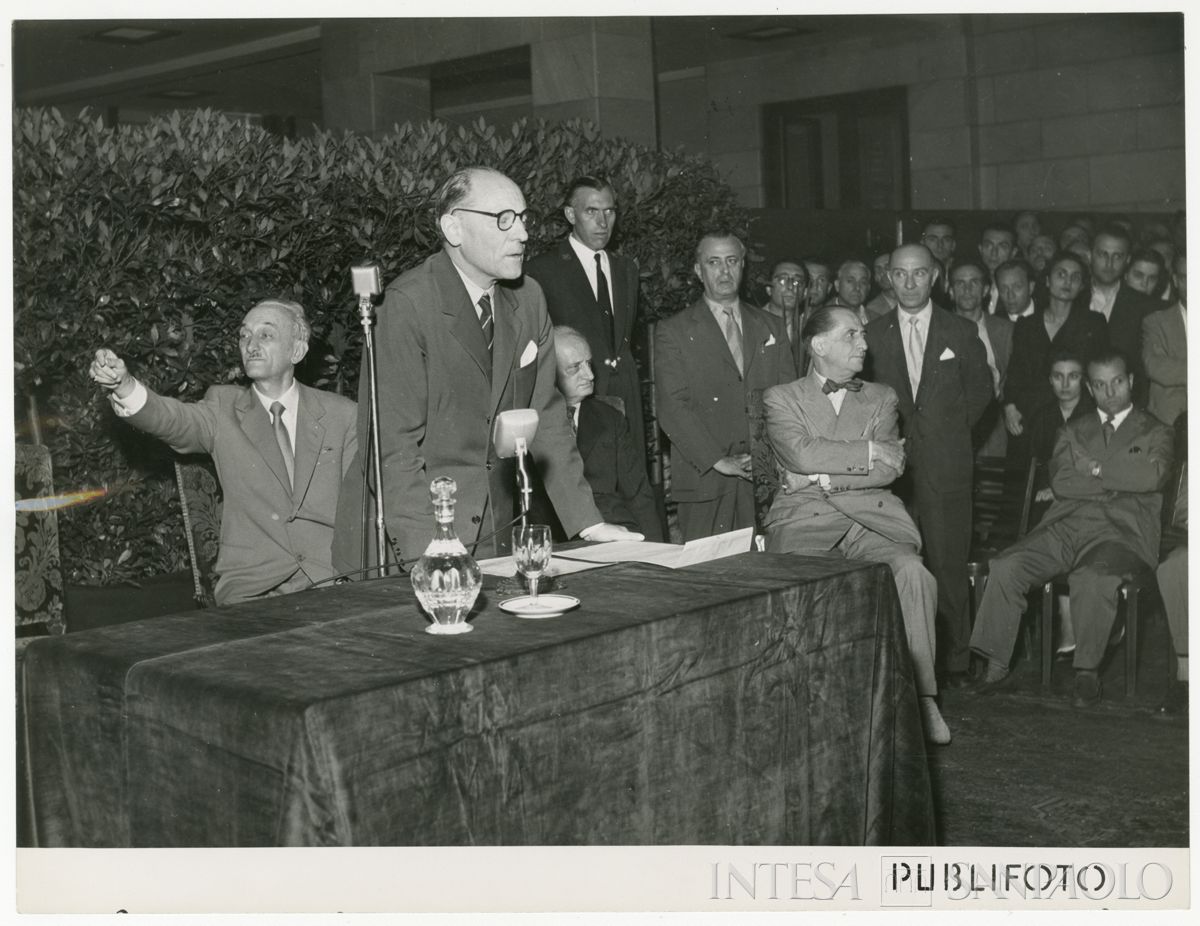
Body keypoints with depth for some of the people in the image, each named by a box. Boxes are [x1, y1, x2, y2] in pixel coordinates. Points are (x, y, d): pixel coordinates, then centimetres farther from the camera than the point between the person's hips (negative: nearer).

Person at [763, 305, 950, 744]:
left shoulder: (881, 397, 20)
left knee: (913, 572, -27)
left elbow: (889, 468, 4)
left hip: (868, 518, 3)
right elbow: (802, 453, -9)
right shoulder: (781, 398, 11)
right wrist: (868, 452, -4)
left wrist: (824, 478, -4)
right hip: (803, 520, -2)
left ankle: (922, 695, -18)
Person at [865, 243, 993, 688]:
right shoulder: (872, 335, 10)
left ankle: (955, 659, 8)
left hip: (946, 464, 0)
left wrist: (951, 429, 6)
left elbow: (981, 389, 14)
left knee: (948, 564, -1)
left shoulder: (962, 332, 9)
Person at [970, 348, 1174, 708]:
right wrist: (1118, 480, -2)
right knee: (1005, 567, -22)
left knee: (1093, 578, -37)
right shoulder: (1074, 431, 24)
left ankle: (1088, 672, -21)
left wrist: (1094, 468, -1)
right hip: (1066, 526, 3)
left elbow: (1151, 476, -7)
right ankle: (996, 666, -17)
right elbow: (1060, 482, 6)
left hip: (1120, 532, -3)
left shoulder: (1155, 432, 16)